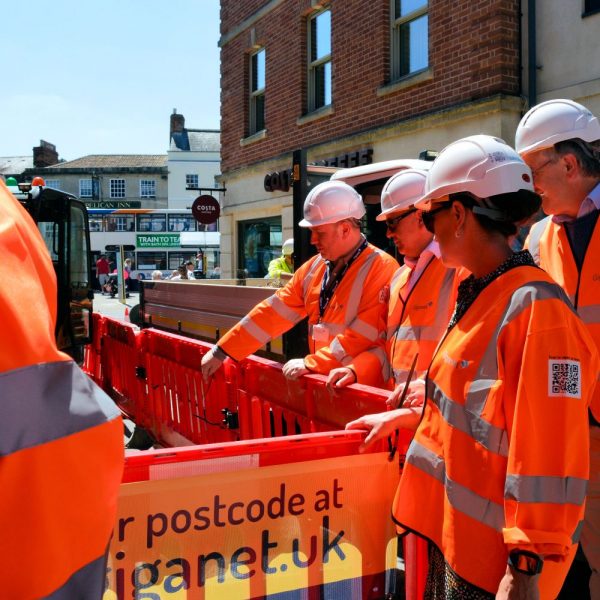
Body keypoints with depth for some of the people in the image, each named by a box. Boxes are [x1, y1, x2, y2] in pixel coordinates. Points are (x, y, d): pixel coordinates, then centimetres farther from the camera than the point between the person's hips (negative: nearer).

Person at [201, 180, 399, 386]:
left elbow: (363, 334, -18)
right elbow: (273, 312, 9)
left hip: (362, 391, -5)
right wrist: (221, 351, 7)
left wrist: (310, 363, -16)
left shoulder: (381, 268, -12)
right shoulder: (313, 268, 9)